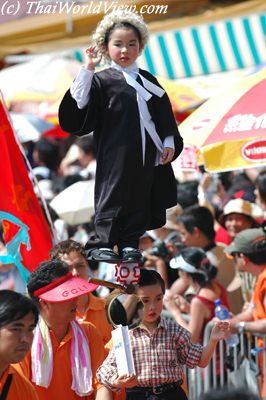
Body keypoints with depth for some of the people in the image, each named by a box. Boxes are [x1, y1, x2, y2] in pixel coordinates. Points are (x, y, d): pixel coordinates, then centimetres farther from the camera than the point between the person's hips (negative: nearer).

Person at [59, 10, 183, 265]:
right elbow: (80, 101, -15)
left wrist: (169, 142, 8)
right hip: (115, 155, -5)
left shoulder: (148, 81, 14)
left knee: (139, 198, 6)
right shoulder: (103, 80, -1)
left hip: (146, 156, 5)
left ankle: (130, 243, 15)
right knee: (113, 196, -4)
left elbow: (164, 114, 16)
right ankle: (103, 243, 2)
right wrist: (88, 68, -21)